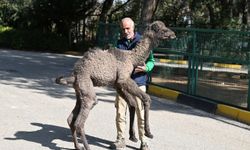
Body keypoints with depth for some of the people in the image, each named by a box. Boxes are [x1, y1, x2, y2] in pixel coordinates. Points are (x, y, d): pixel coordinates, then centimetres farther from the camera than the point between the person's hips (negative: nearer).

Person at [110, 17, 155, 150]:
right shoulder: (119, 43, 10)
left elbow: (151, 60, -3)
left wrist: (146, 67, -24)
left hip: (138, 82, -3)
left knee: (141, 113, 1)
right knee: (120, 112, 3)